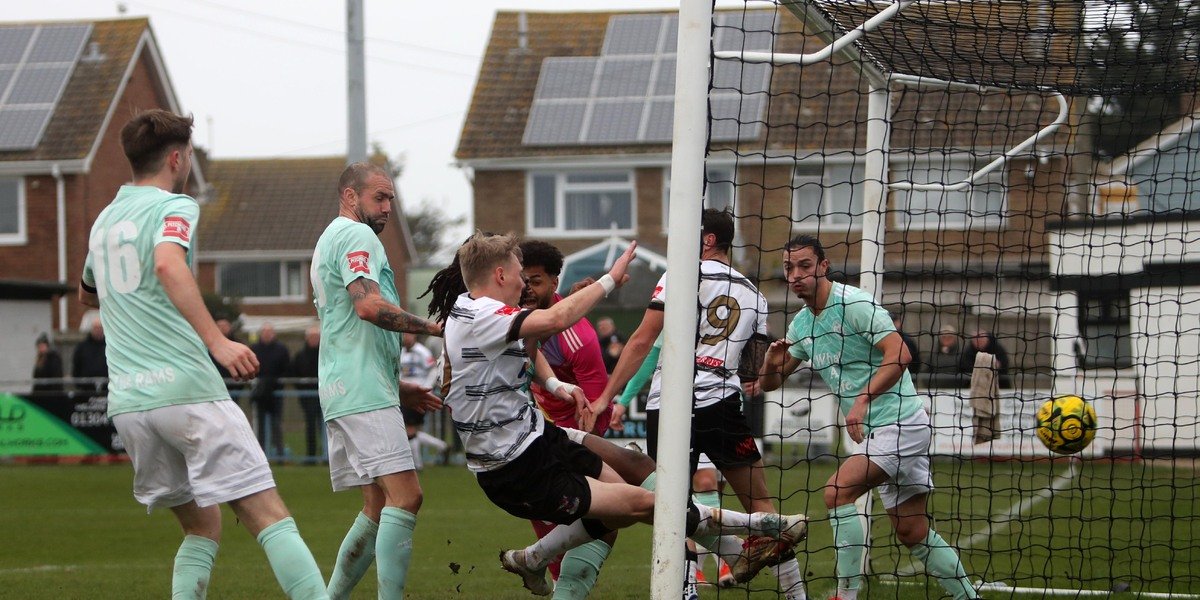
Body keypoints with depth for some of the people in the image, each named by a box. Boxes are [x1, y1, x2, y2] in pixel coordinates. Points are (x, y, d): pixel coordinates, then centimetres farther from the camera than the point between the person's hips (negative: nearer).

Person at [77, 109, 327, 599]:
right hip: (186, 387, -7)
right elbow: (168, 264, -23)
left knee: (202, 526, 15)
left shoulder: (104, 220, 20)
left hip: (126, 399, 7)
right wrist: (217, 341, -29)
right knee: (269, 517, -9)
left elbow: (87, 294, 37)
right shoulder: (174, 206, -1)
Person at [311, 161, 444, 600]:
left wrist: (397, 386, 29)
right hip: (364, 393, -11)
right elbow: (369, 305, -22)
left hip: (341, 392, 11)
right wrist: (434, 327, -17)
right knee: (405, 496, -16)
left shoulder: (329, 241, 27)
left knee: (379, 506, 12)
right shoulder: (358, 236, -5)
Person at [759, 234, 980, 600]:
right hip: (875, 432, 9)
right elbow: (769, 384, 17)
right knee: (913, 533, 9)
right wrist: (772, 363, -6)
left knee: (838, 491, -22)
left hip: (900, 424, -9)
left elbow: (900, 354, -25)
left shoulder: (854, 304, -14)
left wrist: (864, 399, -33)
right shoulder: (801, 324, 11)